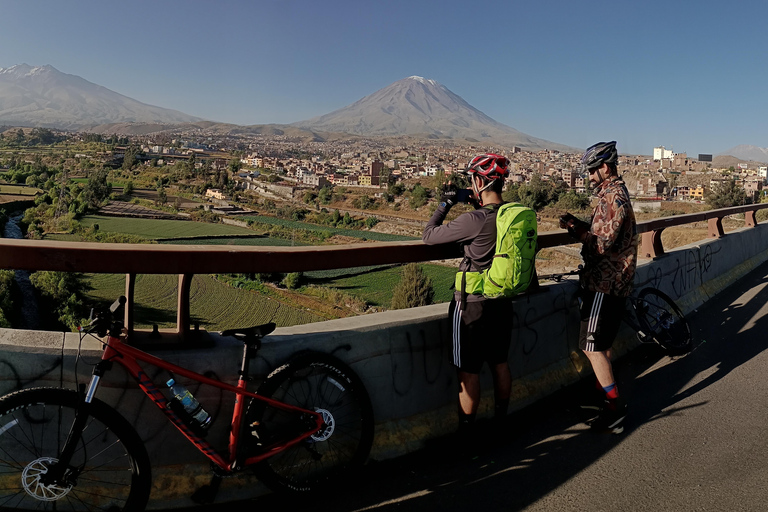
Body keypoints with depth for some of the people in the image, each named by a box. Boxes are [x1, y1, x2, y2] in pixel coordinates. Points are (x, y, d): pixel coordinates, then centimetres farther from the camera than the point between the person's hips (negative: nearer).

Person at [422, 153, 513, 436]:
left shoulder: (473, 220, -24)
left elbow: (429, 236, -13)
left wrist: (445, 204, -1)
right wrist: (477, 204, 11)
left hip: (472, 304, -7)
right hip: (503, 302, 7)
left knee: (468, 371, 6)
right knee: (500, 363, 20)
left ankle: (465, 430, 19)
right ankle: (501, 417, 36)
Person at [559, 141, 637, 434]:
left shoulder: (613, 198, -18)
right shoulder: (616, 193, 15)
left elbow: (602, 244, -23)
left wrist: (574, 229, -12)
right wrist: (579, 224, 4)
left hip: (605, 283, -11)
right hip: (611, 282, 11)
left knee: (592, 346, -7)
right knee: (602, 344, 20)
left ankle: (616, 409, -2)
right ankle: (605, 392, 33)